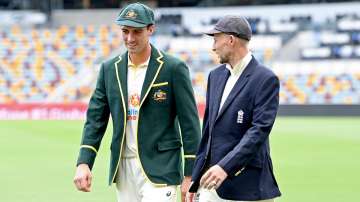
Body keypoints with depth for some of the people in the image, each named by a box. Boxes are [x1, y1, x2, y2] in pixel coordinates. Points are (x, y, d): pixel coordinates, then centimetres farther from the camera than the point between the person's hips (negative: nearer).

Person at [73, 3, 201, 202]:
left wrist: (190, 176, -9)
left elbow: (190, 123, -6)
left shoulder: (173, 68, -6)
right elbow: (95, 118, 8)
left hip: (159, 169, -5)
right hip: (123, 168, 5)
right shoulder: (110, 69, 8)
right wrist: (83, 163, -4)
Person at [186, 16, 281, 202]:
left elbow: (260, 130, -17)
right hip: (211, 183, 6)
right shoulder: (216, 75, 14)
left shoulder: (265, 79, -9)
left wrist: (225, 166, -27)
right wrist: (195, 182, 15)